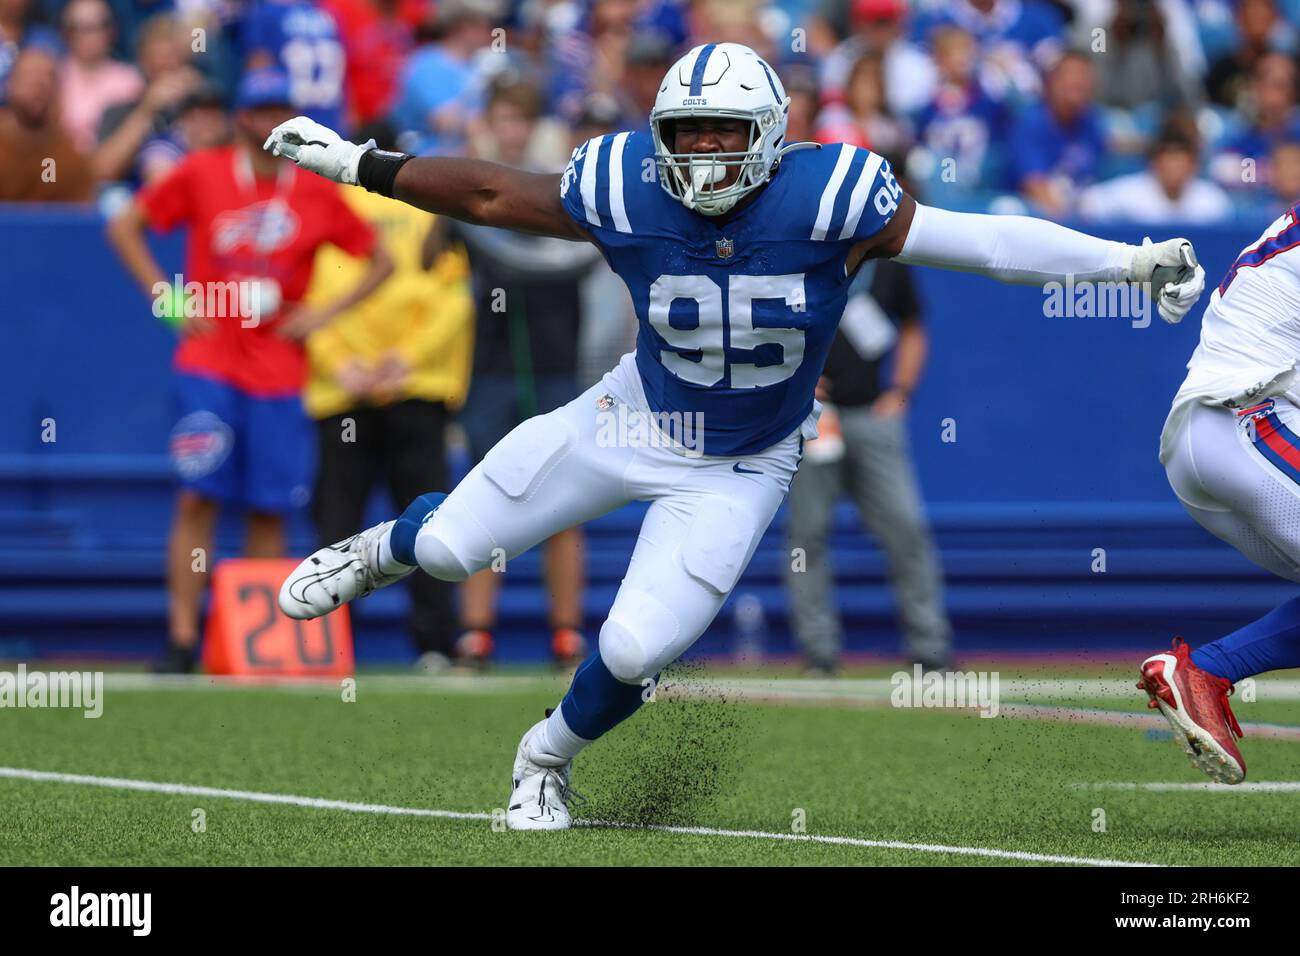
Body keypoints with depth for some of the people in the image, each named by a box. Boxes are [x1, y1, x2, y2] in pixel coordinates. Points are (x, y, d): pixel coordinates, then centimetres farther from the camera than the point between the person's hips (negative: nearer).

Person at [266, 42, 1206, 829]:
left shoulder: (827, 196, -27)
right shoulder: (627, 192, -20)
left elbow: (984, 240, -26)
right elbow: (491, 194, -5)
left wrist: (1133, 260, -31)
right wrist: (354, 164, -1)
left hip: (736, 473, -2)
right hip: (633, 421, 2)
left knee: (636, 652, -8)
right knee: (452, 546, 8)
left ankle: (549, 758, 26)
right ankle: (389, 549, 48)